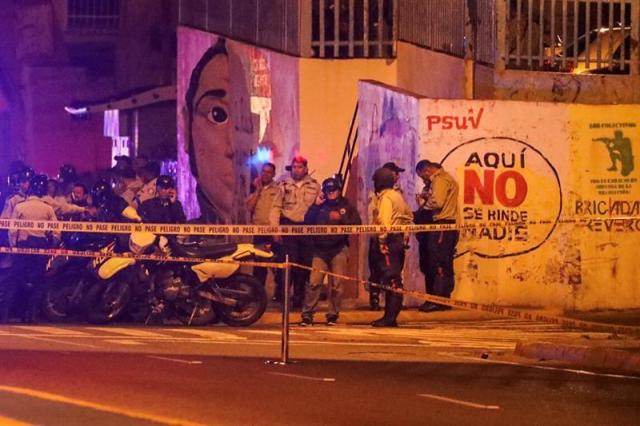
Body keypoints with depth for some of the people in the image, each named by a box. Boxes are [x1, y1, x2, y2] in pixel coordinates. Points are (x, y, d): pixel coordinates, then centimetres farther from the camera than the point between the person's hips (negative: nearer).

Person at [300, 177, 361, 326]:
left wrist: (341, 218, -12)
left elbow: (357, 223, -1)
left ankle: (333, 315, 9)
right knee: (314, 282, -9)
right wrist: (316, 205, -6)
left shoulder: (346, 206, 11)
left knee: (337, 284, -1)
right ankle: (307, 315, -5)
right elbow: (307, 221, 0)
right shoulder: (320, 206, 13)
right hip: (320, 249, 0)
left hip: (338, 249, 0)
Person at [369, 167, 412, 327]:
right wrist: (405, 235, 25)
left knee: (391, 279, -10)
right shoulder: (397, 195, 17)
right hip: (398, 239, 10)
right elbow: (409, 216, 26)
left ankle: (390, 317, -11)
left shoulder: (385, 197, -11)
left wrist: (382, 241, -23)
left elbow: (384, 221, -21)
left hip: (388, 240, -10)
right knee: (394, 279, 11)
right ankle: (390, 316, 15)